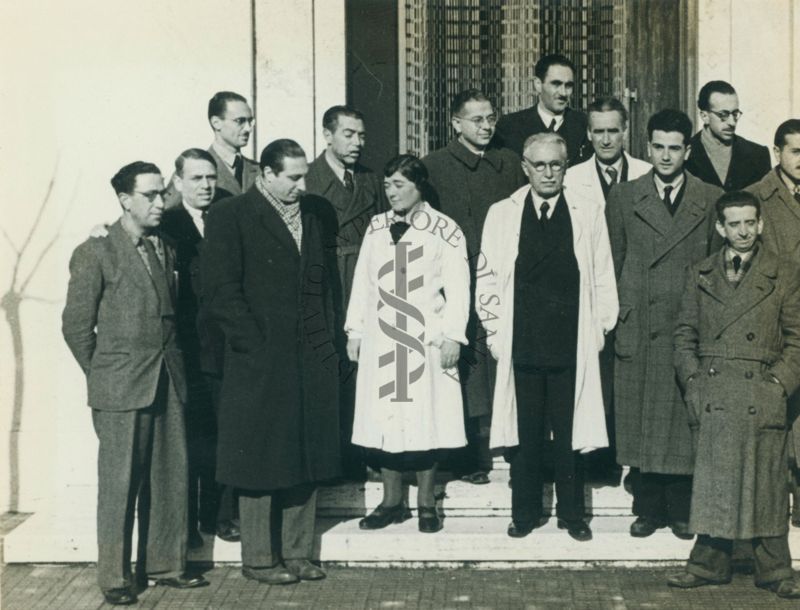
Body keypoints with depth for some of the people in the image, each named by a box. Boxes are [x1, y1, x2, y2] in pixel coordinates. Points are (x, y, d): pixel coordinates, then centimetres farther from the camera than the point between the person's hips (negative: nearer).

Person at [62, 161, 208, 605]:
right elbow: (76, 325, -4)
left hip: (167, 384, 6)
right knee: (120, 484, 0)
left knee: (170, 478, 9)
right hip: (121, 389, -6)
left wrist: (173, 364, 11)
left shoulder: (165, 250, 13)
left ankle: (165, 564, 22)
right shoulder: (96, 253, -7)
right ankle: (115, 577, 10)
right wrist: (103, 375, 1)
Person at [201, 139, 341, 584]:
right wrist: (257, 347, -12)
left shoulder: (316, 212, 11)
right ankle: (259, 559, 16)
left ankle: (297, 553, 23)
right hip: (261, 364, -5)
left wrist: (328, 339, 9)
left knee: (307, 461, 11)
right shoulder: (231, 217, -7)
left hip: (314, 363, 6)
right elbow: (221, 292, -11)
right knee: (261, 461, 4)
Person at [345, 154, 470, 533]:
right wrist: (354, 331, 7)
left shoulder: (444, 231, -4)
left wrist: (452, 336, -11)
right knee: (383, 418, 5)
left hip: (426, 340, -3)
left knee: (426, 418, 1)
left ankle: (426, 503, 13)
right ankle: (392, 501, 16)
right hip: (381, 339, 4)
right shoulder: (376, 228, 8)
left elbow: (457, 288, -5)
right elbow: (362, 282, 10)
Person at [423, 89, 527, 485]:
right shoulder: (436, 166, 3)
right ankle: (471, 456, 2)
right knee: (469, 366, -4)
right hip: (462, 284, -3)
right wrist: (472, 260, -7)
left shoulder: (509, 163, 15)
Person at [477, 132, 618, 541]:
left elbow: (602, 279, 7)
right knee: (524, 433, 6)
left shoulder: (588, 213, 5)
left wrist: (599, 330, 3)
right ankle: (525, 514, 18)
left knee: (570, 432, 5)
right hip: (522, 345, 1)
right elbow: (488, 278, 7)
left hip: (572, 345, 0)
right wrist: (495, 331, 3)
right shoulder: (501, 214, 6)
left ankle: (572, 514, 18)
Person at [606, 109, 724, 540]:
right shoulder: (623, 198, 7)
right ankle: (647, 507, 17)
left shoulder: (711, 200, 5)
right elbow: (613, 262, 9)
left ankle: (682, 510, 16)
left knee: (686, 420, 3)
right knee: (639, 420, 5)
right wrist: (617, 311, 5)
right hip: (639, 328, 1)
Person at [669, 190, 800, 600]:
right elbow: (684, 333, 13)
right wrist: (692, 378, 2)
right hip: (711, 397, 2)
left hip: (762, 398, -1)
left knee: (767, 486, 2)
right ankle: (709, 564, 14)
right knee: (712, 484, 4)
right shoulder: (699, 275, 11)